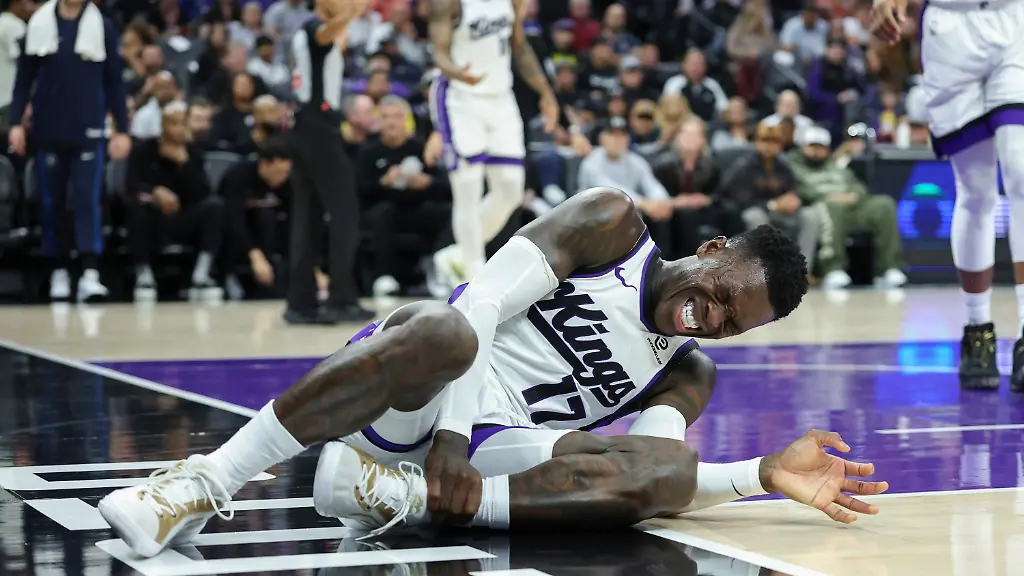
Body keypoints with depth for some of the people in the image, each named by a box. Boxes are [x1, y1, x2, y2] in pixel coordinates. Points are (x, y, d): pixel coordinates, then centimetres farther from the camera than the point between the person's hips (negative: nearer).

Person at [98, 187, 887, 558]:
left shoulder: (687, 378, 18)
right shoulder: (614, 226, 3)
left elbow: (652, 482, 1)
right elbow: (486, 300, -9)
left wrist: (764, 476, -12)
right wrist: (451, 434, -21)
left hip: (499, 447, 4)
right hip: (423, 409, -4)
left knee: (669, 470, -21)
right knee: (442, 330, -40)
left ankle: (403, 495, -27)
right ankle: (208, 484, -33)